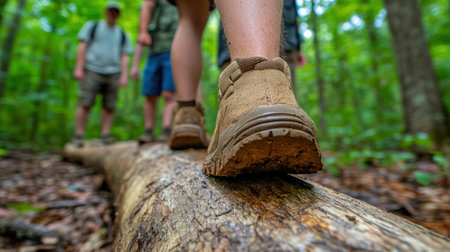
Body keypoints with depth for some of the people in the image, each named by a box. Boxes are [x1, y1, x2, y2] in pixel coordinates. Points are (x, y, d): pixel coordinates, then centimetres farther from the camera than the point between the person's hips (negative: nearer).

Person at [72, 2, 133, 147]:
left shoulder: (122, 35, 17)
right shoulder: (92, 26, 13)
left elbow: (124, 57, 10)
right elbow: (82, 47, 5)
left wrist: (124, 76, -2)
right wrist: (78, 68, -6)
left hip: (113, 74, 2)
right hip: (92, 71, -1)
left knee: (110, 106, -5)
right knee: (85, 104, -8)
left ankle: (105, 135, 0)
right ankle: (78, 137, -2)